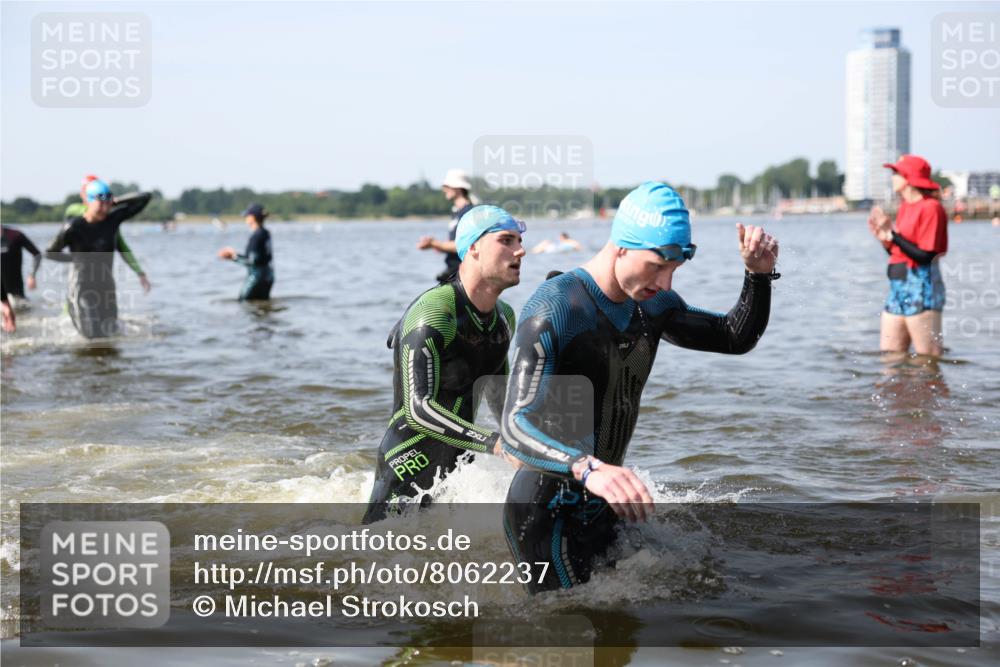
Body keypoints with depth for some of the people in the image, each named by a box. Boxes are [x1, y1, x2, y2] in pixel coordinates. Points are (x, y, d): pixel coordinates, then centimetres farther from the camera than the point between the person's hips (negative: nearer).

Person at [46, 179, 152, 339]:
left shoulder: (113, 219, -7)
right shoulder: (73, 228, -18)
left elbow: (145, 198, -6)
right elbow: (49, 253, -4)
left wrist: (116, 201, -3)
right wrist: (75, 258, 6)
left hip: (106, 287, 5)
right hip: (83, 288, -5)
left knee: (110, 332, 12)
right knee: (93, 335, -4)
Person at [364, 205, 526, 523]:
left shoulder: (504, 316, 4)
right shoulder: (432, 315, -23)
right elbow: (420, 410, -30)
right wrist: (493, 443, -36)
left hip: (459, 465, 8)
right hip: (409, 468, -7)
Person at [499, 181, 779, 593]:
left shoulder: (653, 305, 2)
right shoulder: (553, 311, -24)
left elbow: (737, 339, 14)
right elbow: (516, 427, -36)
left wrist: (759, 275, -7)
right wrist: (588, 468, -56)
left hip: (601, 505, 8)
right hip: (547, 511, -8)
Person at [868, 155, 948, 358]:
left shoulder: (931, 207, -10)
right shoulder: (904, 207, 15)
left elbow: (926, 256, -18)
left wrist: (892, 235, -17)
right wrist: (885, 239, 0)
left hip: (921, 290, -9)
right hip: (897, 288, 9)